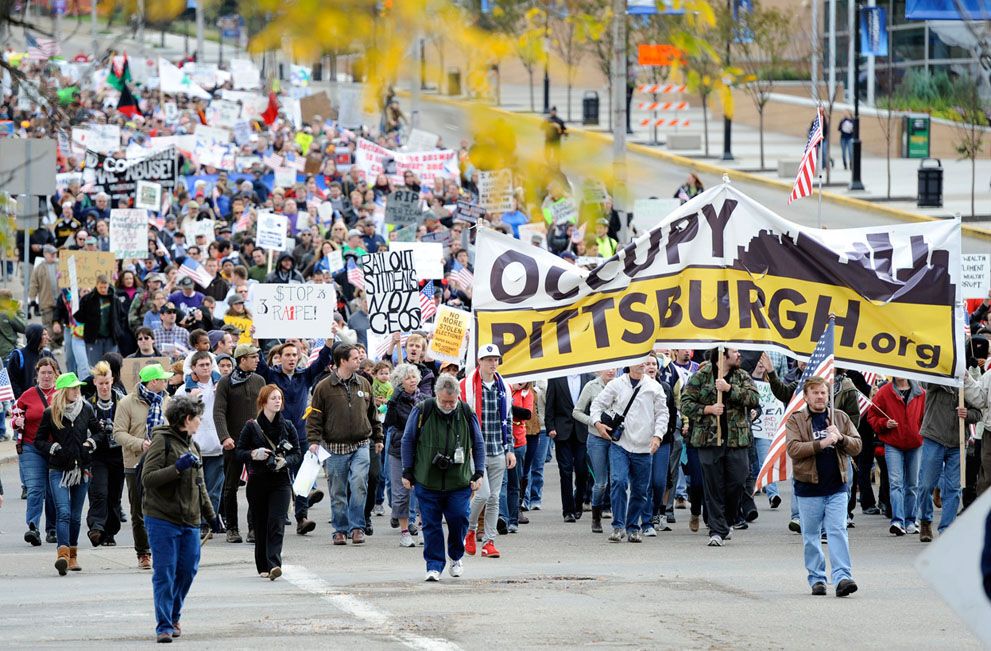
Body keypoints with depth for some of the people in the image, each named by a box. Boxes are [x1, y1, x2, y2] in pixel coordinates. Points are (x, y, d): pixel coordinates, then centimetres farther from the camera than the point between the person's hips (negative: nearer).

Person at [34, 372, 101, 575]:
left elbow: (97, 431, 19)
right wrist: (54, 449, -11)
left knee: (76, 516, 11)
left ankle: (73, 555, 24)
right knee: (63, 513, -18)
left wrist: (91, 443, 1)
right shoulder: (50, 413, -3)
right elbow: (39, 441, 4)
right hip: (58, 470, -3)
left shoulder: (86, 409, 5)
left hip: (82, 469, 3)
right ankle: (63, 553, -28)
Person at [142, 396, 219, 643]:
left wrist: (210, 514, 28)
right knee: (165, 574, -6)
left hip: (189, 521, 8)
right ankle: (164, 626, -3)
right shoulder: (162, 441, -9)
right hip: (162, 519, -8)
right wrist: (178, 467, -25)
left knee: (188, 571, 8)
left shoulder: (191, 444, 17)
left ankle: (172, 617, 25)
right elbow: (147, 479, -17)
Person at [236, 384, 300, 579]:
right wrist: (254, 454, -18)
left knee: (276, 523, -14)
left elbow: (296, 453, 8)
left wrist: (285, 461, -13)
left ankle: (274, 563, -24)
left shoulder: (287, 426, 6)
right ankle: (263, 566, 15)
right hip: (257, 481, 0)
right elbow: (239, 452, 2)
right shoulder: (251, 427, 0)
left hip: (280, 481, 0)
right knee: (262, 524, 4)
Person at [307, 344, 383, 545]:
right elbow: (314, 417, -1)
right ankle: (340, 530, 17)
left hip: (360, 445, 1)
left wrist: (378, 438, 20)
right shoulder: (324, 387, -2)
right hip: (335, 448, -1)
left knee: (359, 483, -17)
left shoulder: (364, 384, 9)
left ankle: (357, 527, -8)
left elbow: (372, 413, 19)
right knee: (338, 492, 5)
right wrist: (314, 441, -11)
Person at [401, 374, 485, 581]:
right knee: (431, 525, -1)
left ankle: (456, 557, 23)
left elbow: (478, 445, 12)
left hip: (459, 482, 1)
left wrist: (478, 474, 6)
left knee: (459, 520, -3)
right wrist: (407, 473, 4)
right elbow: (408, 441, 5)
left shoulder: (466, 413, 1)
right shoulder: (422, 411, -4)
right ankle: (434, 566, 7)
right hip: (427, 482, -1)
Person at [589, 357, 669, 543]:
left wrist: (657, 435, -6)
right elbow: (597, 404, 8)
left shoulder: (654, 388, 6)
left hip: (643, 448, 2)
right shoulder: (616, 385, 3)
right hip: (619, 444, -2)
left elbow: (662, 413, 8)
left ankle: (633, 527, 20)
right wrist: (597, 422, -10)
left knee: (640, 490, 7)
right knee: (618, 482, -18)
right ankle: (618, 526, -14)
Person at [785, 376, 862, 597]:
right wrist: (822, 443, -21)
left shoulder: (840, 418, 9)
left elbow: (856, 446, 6)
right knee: (811, 536, 6)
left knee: (838, 531, -8)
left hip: (836, 487, 1)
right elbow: (793, 449, -13)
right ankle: (817, 579, 15)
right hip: (809, 488, -1)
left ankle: (842, 577, -14)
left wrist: (840, 438, -13)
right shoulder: (796, 421, 1)